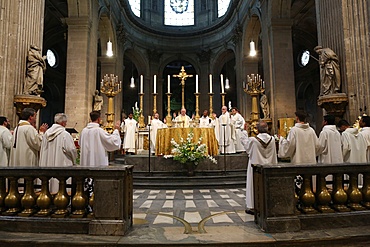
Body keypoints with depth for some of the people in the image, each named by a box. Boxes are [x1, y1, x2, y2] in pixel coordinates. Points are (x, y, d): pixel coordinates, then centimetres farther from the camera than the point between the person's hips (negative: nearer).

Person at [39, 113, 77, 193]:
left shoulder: (47, 133, 5)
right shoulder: (65, 134, -15)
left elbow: (42, 149, 12)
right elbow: (71, 149, -16)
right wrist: (74, 158, 5)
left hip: (48, 163, 7)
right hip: (61, 164, -7)